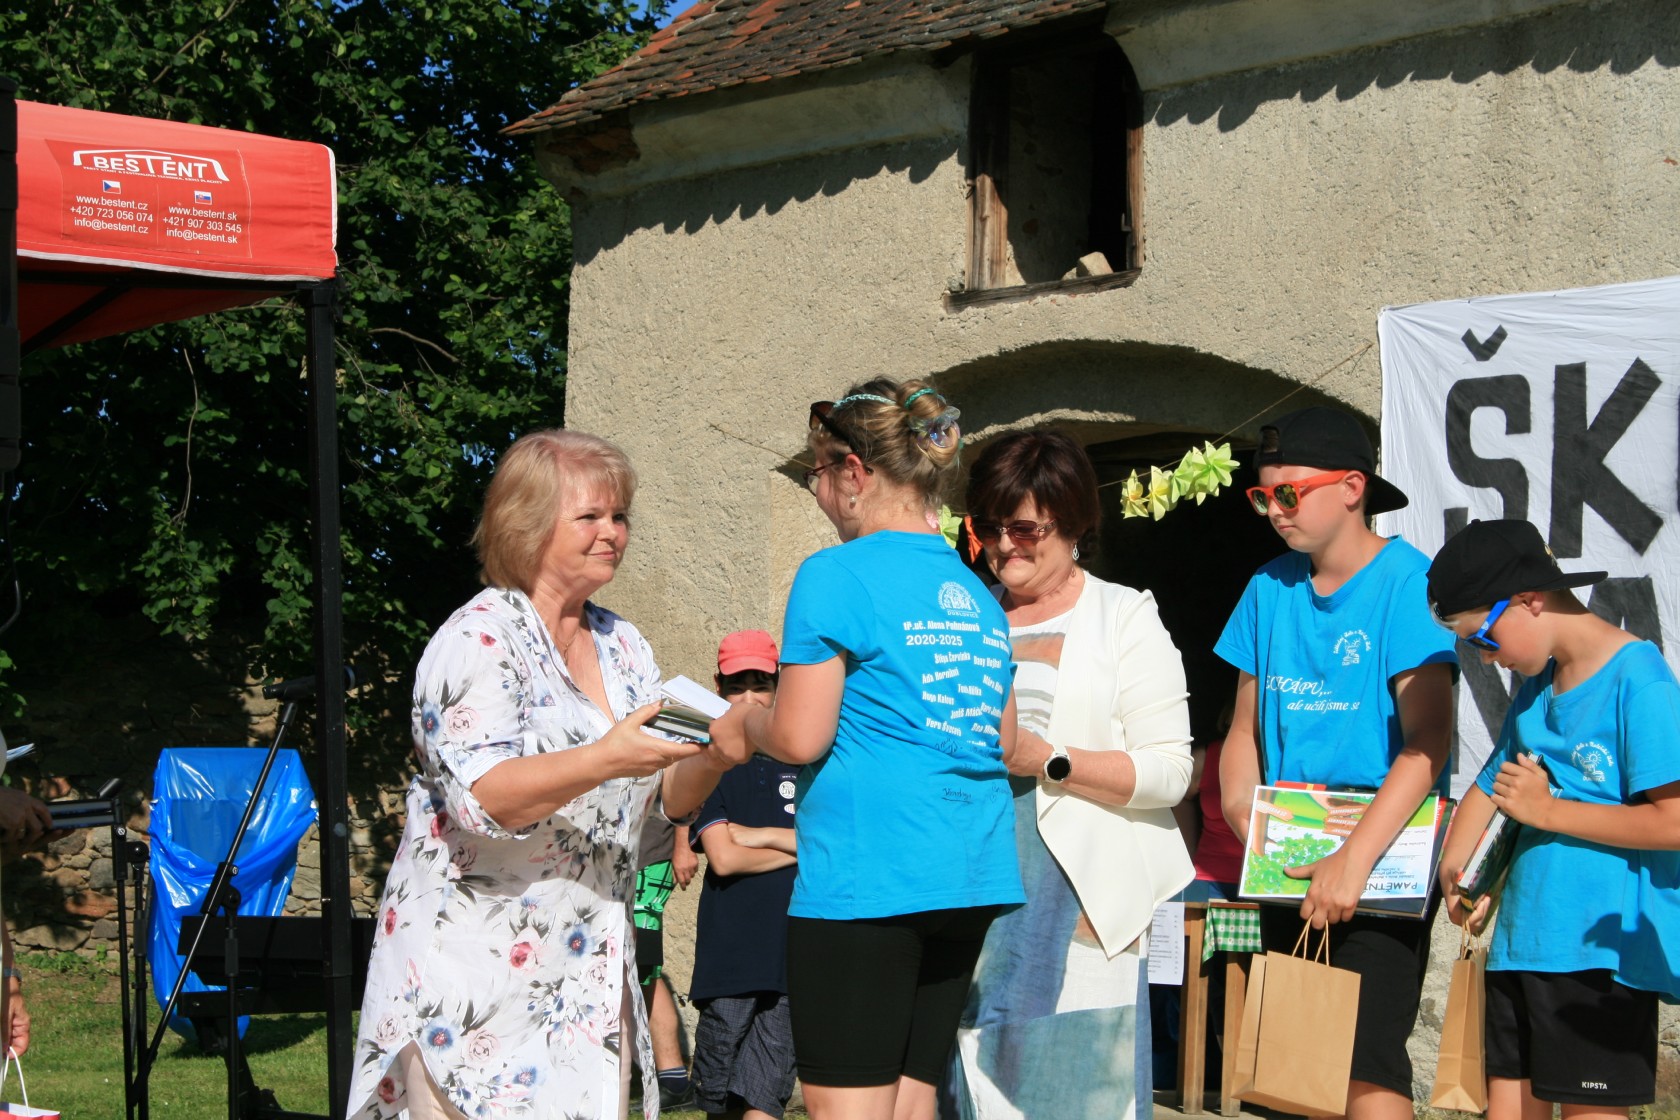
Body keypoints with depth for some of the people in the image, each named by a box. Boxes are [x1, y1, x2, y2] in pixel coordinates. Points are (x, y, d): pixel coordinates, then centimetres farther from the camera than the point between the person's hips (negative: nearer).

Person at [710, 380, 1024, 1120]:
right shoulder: (978, 597, 15)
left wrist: (744, 724, 8)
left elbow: (801, 737, -11)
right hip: (969, 876, 8)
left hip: (864, 877, -8)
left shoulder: (837, 576, -7)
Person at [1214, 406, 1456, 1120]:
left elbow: (1428, 740, -18)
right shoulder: (1272, 587, 9)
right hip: (1288, 860, 6)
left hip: (1383, 850, -6)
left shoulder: (1406, 581, -10)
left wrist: (1355, 858, -25)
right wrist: (1241, 809, -5)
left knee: (1365, 1061, -14)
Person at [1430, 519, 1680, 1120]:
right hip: (1522, 937, 8)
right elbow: (1490, 785, 21)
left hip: (1603, 946, -8)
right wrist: (1454, 871, 3)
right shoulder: (1535, 686, 12)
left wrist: (1546, 809, -13)